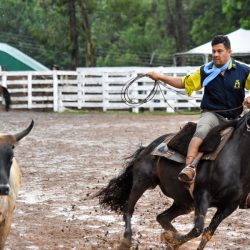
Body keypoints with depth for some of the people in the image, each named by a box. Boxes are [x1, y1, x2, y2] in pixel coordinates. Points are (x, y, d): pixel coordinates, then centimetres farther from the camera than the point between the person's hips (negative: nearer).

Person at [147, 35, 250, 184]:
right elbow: (184, 83, 12)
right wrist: (160, 77, 4)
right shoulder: (205, 72, 6)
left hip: (234, 118, 2)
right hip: (211, 114, -2)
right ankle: (189, 167, -51)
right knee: (202, 130, -34)